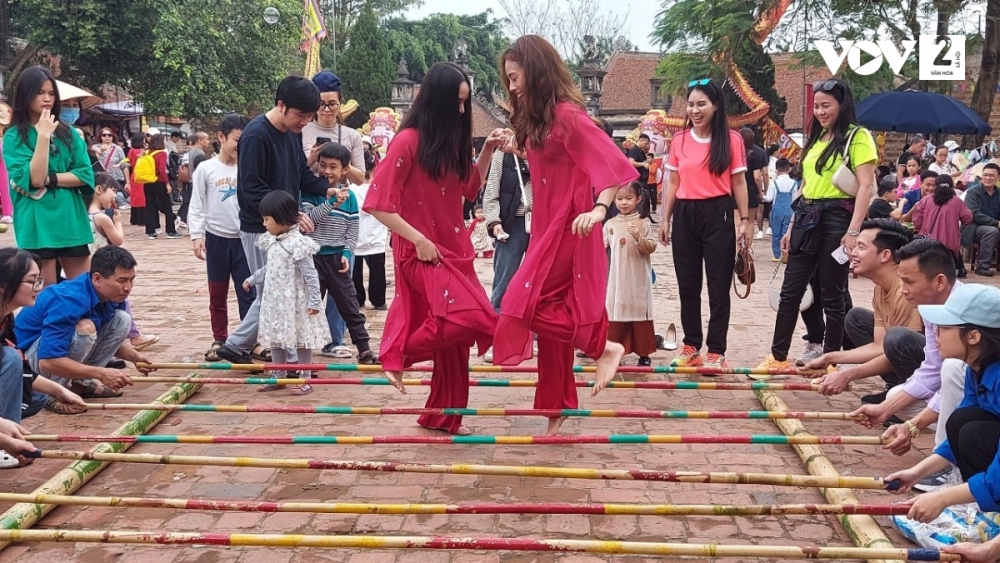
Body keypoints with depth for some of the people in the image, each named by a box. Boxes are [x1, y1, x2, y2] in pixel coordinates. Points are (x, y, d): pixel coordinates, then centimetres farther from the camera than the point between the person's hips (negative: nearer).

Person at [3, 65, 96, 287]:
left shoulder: (68, 133, 10)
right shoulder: (14, 137, -1)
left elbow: (85, 175, 2)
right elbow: (34, 178, -14)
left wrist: (49, 180, -11)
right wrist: (43, 136, -15)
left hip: (71, 220, 4)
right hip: (37, 223, -3)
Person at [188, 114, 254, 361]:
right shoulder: (206, 169, -2)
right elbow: (196, 206, -2)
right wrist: (196, 236, -10)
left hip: (244, 238, 1)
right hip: (216, 238, -1)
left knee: (248, 293, 0)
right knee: (217, 295, 11)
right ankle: (219, 340, 22)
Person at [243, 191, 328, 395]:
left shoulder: (297, 243, -19)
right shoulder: (272, 242, 7)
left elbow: (310, 275, -19)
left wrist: (314, 300, -20)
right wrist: (252, 279, 28)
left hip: (294, 303, -9)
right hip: (274, 301, 9)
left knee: (299, 337, 1)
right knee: (275, 337, 15)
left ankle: (305, 378, 11)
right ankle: (279, 376, 27)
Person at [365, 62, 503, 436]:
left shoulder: (451, 141, 10)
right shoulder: (409, 141, -13)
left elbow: (469, 188, 22)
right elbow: (378, 204, -16)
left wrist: (488, 151, 8)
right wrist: (418, 239, -18)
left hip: (454, 248, 8)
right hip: (422, 251, -8)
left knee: (453, 334, 10)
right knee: (470, 319, -23)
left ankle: (444, 416, 23)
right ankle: (399, 356, -2)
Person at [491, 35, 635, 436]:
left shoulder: (567, 113, -16)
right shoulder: (535, 118, 11)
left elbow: (613, 164, -22)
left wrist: (599, 209, -32)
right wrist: (518, 148, 10)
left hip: (567, 228, -9)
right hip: (547, 227, 9)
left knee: (523, 304, -10)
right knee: (549, 311, 11)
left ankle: (603, 348, 2)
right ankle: (558, 405, 21)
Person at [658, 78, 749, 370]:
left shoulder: (731, 139, -2)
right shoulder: (679, 140, 6)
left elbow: (739, 182, 0)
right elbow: (673, 182, 9)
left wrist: (745, 219, -4)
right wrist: (665, 219, 6)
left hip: (718, 215, -3)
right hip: (685, 215, 4)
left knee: (718, 286, 2)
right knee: (687, 285, 9)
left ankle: (716, 351, 8)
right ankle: (691, 346, 19)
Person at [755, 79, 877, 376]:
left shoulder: (857, 136, -6)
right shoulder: (816, 138, 17)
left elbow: (865, 186, -14)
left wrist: (853, 231, -21)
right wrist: (793, 225, 17)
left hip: (836, 218, -7)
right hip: (807, 218, 7)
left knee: (832, 295, 2)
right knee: (790, 291, 7)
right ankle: (777, 357, 14)